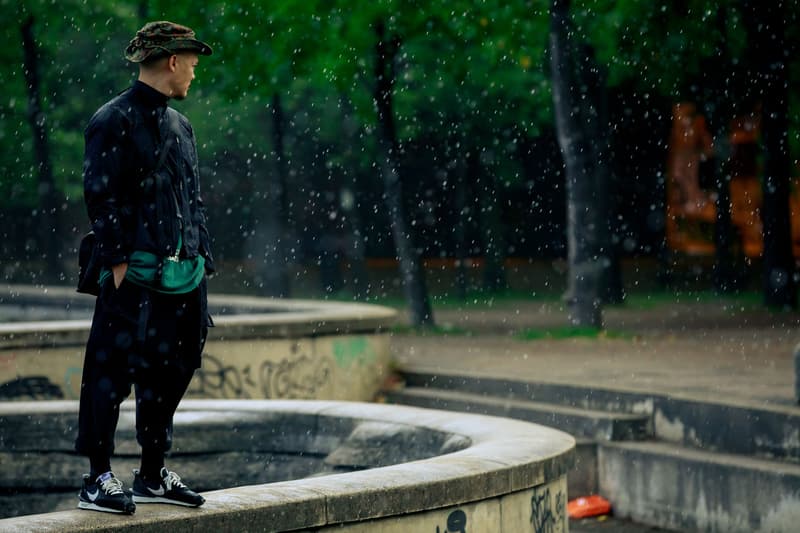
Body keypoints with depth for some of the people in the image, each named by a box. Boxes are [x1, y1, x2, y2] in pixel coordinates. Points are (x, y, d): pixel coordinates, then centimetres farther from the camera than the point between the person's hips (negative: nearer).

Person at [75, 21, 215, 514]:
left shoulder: (180, 125, 18)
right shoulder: (114, 121, -6)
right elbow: (102, 197, -11)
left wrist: (202, 263, 17)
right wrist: (118, 263, -16)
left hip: (184, 273, 8)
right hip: (138, 275, -8)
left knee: (171, 373, 10)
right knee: (112, 371, -8)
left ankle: (154, 474, 19)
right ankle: (98, 479, -3)